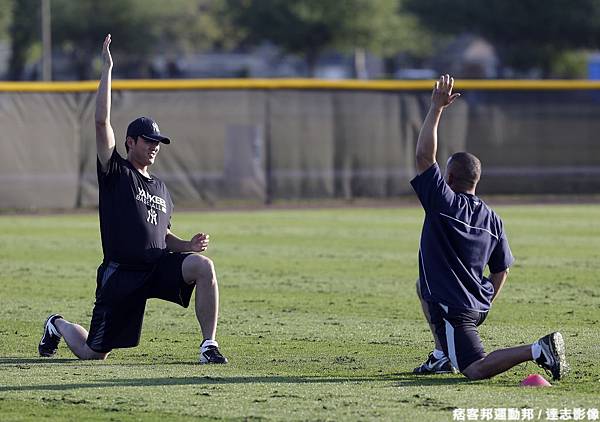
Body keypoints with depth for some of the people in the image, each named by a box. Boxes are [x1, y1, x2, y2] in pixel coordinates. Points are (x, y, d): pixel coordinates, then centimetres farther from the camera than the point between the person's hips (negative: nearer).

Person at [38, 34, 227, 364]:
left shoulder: (160, 188, 17)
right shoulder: (115, 172, -1)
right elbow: (102, 122, -13)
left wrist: (186, 245, 5)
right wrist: (107, 70, -15)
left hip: (159, 265, 4)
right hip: (121, 273, -4)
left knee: (203, 265, -26)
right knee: (92, 353, -1)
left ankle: (209, 345, -20)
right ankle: (58, 325, 36)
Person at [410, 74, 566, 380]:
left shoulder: (444, 202, -12)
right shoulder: (492, 220, 7)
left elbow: (424, 156, -15)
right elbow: (501, 272, 11)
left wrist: (436, 108, -11)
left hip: (452, 310, -8)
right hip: (478, 306, 8)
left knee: (476, 370, -12)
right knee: (423, 285, 36)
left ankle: (537, 351, -29)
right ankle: (443, 356, 28)